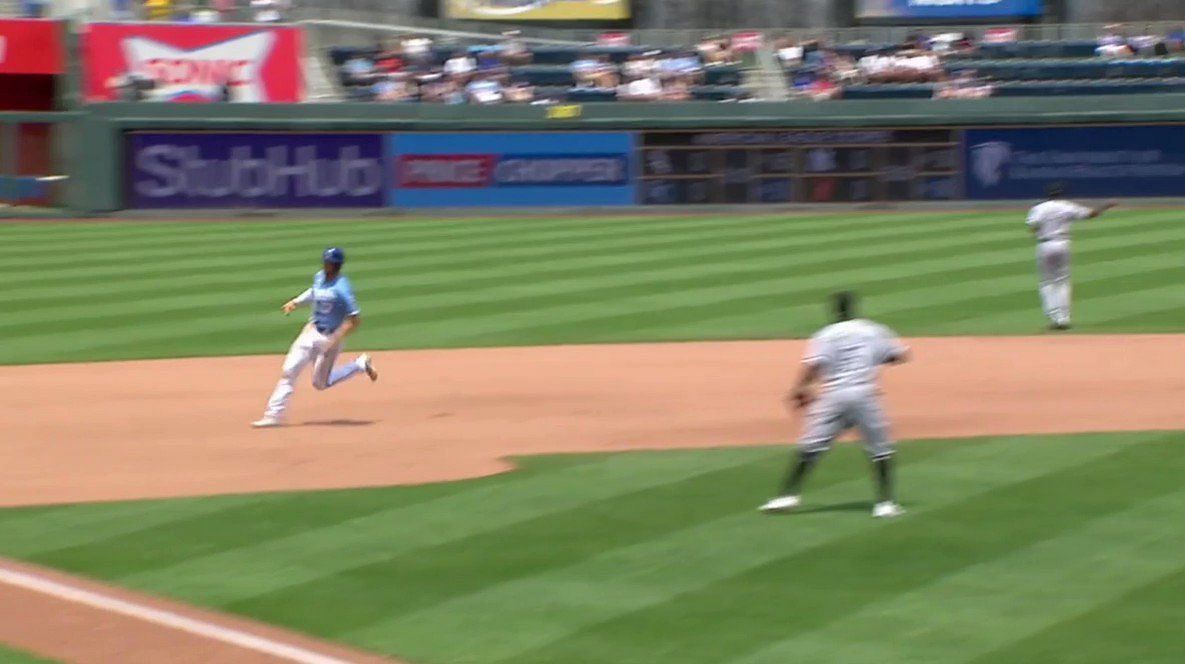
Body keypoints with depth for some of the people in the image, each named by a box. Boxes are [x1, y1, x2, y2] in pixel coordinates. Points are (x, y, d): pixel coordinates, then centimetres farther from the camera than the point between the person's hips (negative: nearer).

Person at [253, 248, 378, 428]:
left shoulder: (341, 288, -24)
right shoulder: (319, 277, 0)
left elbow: (355, 320, -26)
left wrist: (336, 340, -29)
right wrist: (296, 302, 10)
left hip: (330, 337, -7)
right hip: (311, 331, 7)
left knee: (321, 383, 7)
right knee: (289, 371, -5)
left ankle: (360, 365, 24)